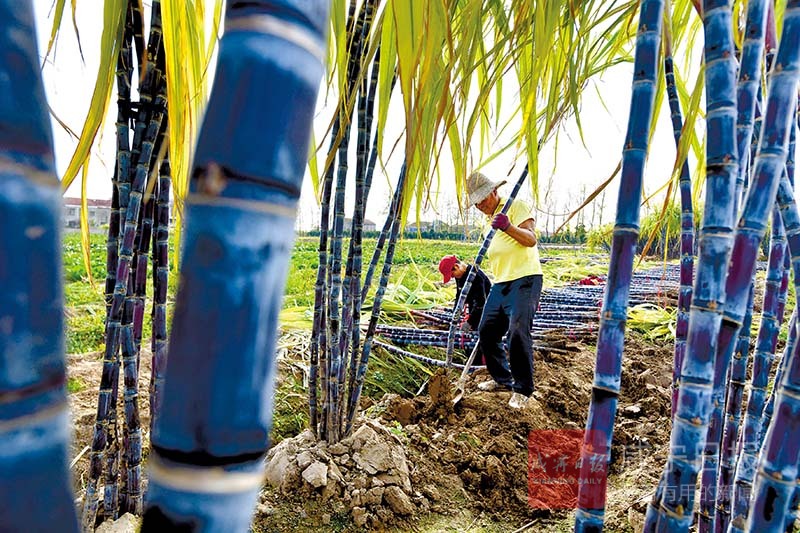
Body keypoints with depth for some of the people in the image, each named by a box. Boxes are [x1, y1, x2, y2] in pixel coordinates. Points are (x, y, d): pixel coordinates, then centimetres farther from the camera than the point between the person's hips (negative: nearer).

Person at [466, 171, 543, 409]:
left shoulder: (516, 206, -3)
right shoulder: (487, 224, 21)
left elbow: (531, 239, -17)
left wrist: (509, 227, -32)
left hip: (525, 279, -9)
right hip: (500, 283, 9)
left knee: (518, 332, -18)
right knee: (486, 331, 8)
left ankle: (522, 390, -5)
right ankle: (502, 379, 24)